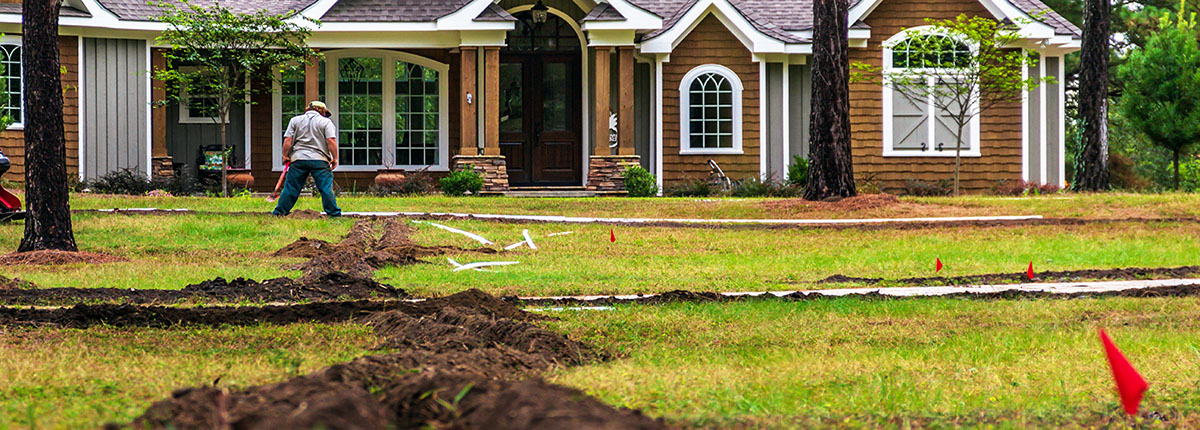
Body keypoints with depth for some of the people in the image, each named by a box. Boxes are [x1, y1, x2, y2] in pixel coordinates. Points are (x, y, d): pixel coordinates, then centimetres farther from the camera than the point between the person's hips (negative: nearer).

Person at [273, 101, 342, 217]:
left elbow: (288, 140, 5)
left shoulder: (295, 120, 11)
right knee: (326, 188, -2)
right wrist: (335, 158, -1)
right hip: (320, 160, -2)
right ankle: (334, 213, -4)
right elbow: (331, 141, -5)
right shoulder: (325, 122, 5)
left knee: (290, 188, 5)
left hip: (298, 159, 2)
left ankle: (279, 212, 7)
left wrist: (285, 156, 12)